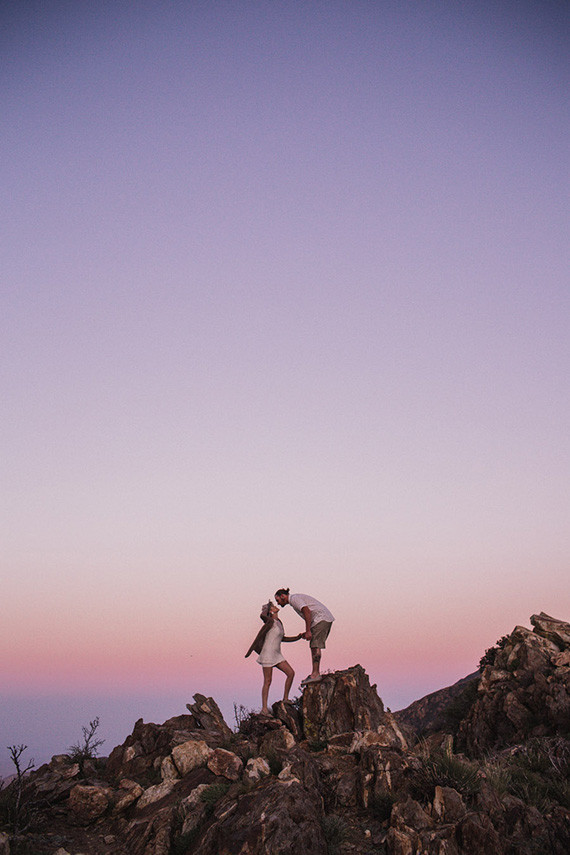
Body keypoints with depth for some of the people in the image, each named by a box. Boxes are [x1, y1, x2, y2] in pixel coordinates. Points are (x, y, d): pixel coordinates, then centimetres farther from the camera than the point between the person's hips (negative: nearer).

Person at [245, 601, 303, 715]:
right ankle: (264, 708, 1)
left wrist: (297, 637, 14)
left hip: (277, 655, 8)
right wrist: (249, 652, -10)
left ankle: (285, 698, 9)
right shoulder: (270, 622, -13)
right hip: (268, 654, -8)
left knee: (291, 673, -1)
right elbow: (258, 636, -12)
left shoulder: (279, 623, 13)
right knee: (267, 682, -5)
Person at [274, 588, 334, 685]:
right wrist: (307, 633, 15)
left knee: (315, 645, -13)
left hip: (322, 618, -10)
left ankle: (315, 674, -16)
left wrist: (308, 631, -20)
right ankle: (316, 673, 5)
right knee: (314, 646, 8)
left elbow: (307, 612, -19)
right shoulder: (297, 598, 25)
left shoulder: (294, 598, -6)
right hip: (326, 619, 10)